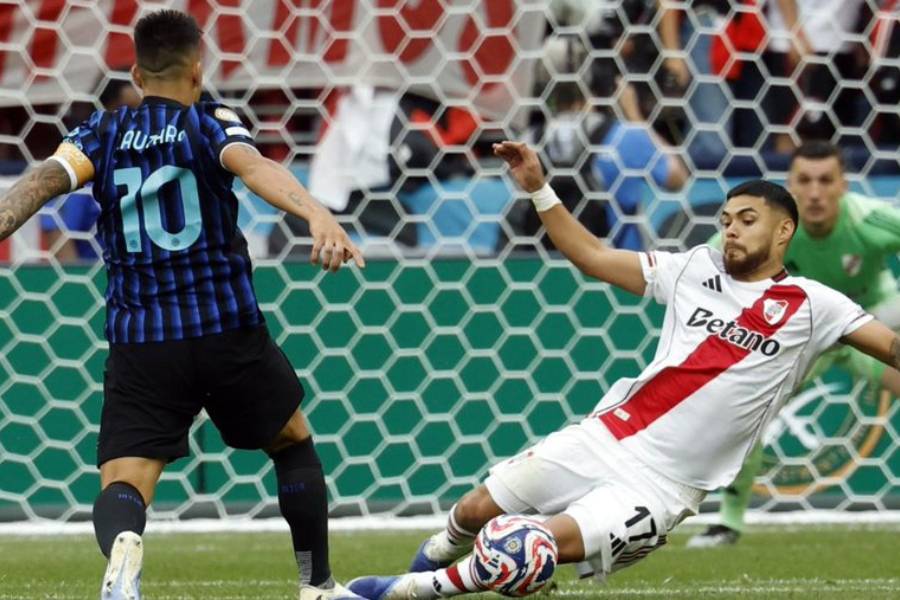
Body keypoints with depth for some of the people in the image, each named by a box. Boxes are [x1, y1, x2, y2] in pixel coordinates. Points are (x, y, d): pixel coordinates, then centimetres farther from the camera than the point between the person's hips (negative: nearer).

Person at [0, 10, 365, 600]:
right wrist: (319, 215, -40)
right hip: (227, 330, -1)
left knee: (123, 485, -6)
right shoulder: (209, 124, -1)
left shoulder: (102, 134, 7)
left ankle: (122, 549, -41)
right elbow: (256, 167, -23)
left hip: (139, 342, 1)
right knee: (294, 444, 25)